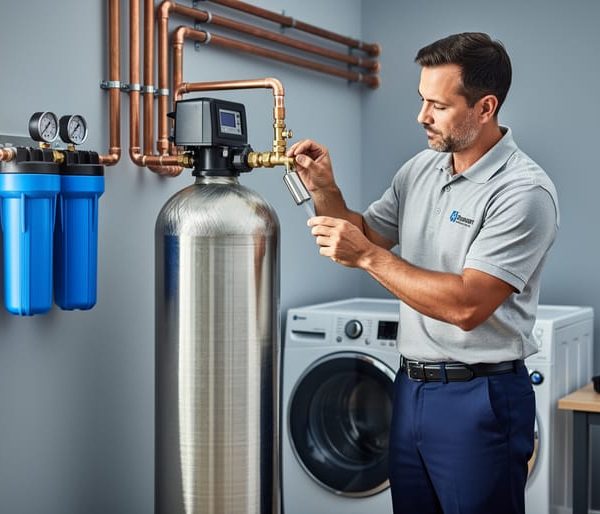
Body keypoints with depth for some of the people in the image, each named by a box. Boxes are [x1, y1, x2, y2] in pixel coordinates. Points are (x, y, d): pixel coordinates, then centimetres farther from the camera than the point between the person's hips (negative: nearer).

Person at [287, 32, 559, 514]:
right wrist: (324, 190, -2)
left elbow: (467, 305, -25)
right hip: (411, 385, 7)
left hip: (480, 397, -7)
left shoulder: (524, 192, -18)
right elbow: (364, 235, 17)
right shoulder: (420, 169, 6)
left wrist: (368, 256, -22)